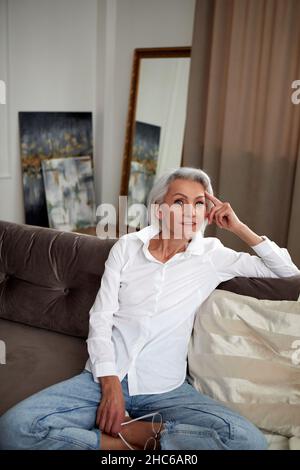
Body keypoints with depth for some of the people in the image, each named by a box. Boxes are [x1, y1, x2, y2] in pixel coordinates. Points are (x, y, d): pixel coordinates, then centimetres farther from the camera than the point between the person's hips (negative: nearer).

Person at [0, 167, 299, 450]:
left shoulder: (212, 254, 3)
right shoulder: (127, 246, 3)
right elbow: (100, 318, 0)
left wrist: (238, 227, -2)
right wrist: (110, 384, -12)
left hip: (166, 389, 1)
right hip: (105, 377, 0)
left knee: (249, 441, -26)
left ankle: (119, 430, -12)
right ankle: (134, 441, -8)